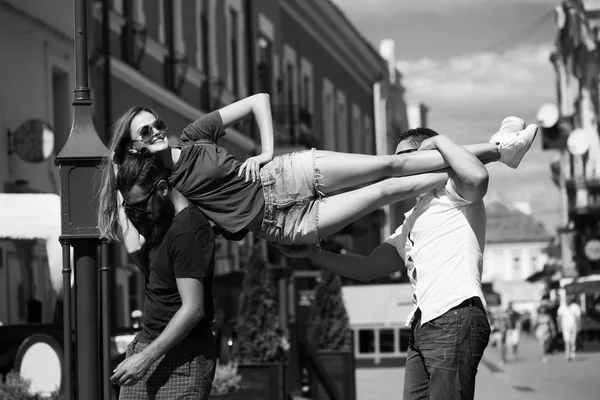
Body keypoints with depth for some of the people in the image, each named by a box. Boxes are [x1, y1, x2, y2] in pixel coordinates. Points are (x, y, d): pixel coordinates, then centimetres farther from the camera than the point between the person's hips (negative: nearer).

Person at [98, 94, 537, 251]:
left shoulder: (195, 136, 6)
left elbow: (259, 99, 9)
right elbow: (134, 245, -7)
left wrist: (267, 151, -1)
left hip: (283, 177, 3)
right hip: (279, 223, -3)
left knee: (389, 166, -6)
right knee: (385, 187, -10)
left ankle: (496, 150, 1)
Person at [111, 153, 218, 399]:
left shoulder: (188, 231, -16)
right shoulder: (157, 221, 13)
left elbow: (193, 309, -20)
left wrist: (146, 357, -21)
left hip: (183, 357, -9)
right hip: (146, 344, 9)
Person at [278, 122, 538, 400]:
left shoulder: (451, 190, 5)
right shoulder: (410, 223, 31)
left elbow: (478, 177, -20)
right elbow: (367, 268, 29)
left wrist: (439, 141, -4)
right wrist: (311, 253, 22)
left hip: (456, 317, -9)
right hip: (422, 326, 9)